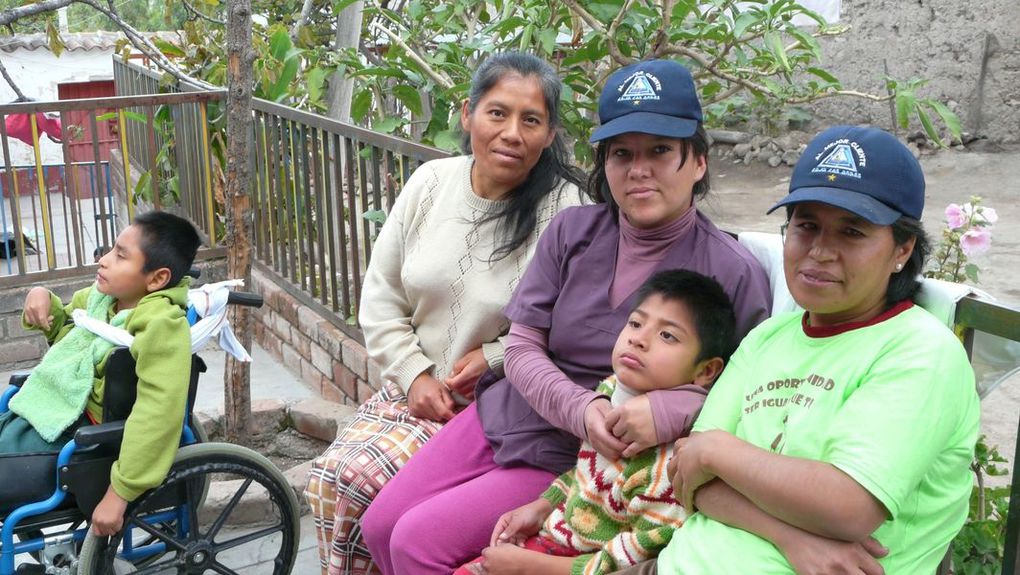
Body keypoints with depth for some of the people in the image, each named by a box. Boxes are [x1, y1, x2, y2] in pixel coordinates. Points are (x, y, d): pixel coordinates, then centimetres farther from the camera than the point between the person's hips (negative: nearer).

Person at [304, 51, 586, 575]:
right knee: (327, 478, -11)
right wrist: (415, 374, -4)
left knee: (358, 482, -19)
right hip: (413, 387, 5)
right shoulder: (430, 183, 0)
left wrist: (495, 357, -17)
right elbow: (381, 296, 6)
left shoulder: (563, 209, -15)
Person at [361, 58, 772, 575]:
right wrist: (583, 408, -22)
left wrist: (671, 411, -31)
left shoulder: (733, 273, -13)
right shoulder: (571, 231, -2)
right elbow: (521, 349, -2)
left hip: (578, 458, -5)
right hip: (503, 415, 5)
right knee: (379, 526, 3)